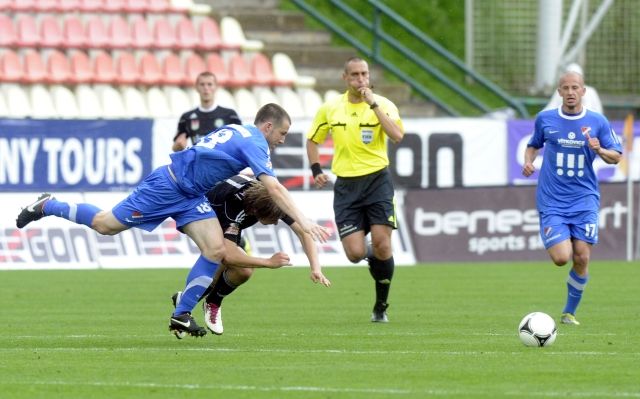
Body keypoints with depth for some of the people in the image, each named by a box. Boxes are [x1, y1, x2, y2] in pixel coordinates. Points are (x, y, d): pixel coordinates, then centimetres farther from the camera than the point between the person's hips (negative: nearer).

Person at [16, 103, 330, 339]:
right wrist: (304, 222, -30)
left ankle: (182, 316, -2)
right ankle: (46, 206, 22)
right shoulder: (254, 144, -18)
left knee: (216, 250, -7)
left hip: (192, 196, 9)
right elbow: (274, 189, -28)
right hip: (167, 186, -9)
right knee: (104, 224, 1)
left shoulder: (238, 132, 10)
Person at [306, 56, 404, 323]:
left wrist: (373, 104, -23)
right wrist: (316, 170, 6)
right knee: (355, 253, -10)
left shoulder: (383, 105, -4)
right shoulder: (330, 109, 4)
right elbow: (312, 140, 19)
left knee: (382, 246, -11)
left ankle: (381, 306, 8)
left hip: (377, 180, -2)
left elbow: (397, 136, -23)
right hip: (346, 186, 2)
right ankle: (372, 255, 29)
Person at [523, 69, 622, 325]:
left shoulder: (597, 122, 2)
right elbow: (533, 145, 20)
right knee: (561, 258, -15)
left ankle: (570, 312, 13)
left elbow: (616, 157, 6)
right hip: (552, 202, -1)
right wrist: (528, 161, -1)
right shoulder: (545, 119, 4)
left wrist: (599, 150, -15)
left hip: (585, 200, 1)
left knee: (581, 258, -6)